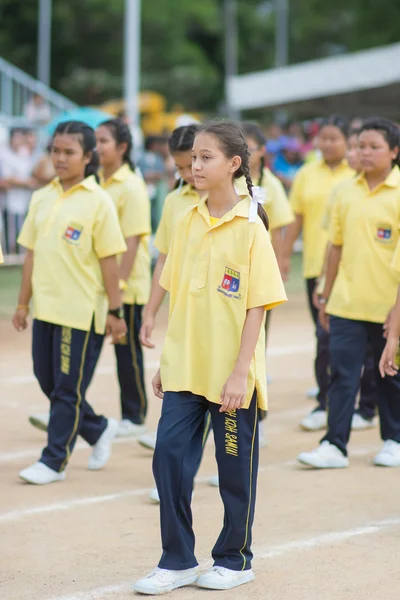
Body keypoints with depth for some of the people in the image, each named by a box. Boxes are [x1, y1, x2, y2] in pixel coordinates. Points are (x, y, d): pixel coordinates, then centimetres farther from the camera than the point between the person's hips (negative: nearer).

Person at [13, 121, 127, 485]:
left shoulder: (97, 202, -8)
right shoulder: (42, 199, 8)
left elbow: (108, 260, -7)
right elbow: (32, 253, 13)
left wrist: (114, 311, -8)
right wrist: (23, 303, 13)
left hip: (82, 310, -6)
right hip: (46, 307, 6)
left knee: (68, 388, 0)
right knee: (48, 381, 12)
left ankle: (54, 461, 10)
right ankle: (99, 430, 32)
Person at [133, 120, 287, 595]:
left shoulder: (249, 227, -10)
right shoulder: (187, 222, 6)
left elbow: (257, 306, -11)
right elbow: (177, 297, 11)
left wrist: (240, 373, -15)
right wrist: (166, 360, 10)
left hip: (231, 373, -5)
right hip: (185, 368, 5)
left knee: (236, 465, 6)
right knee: (169, 454, 0)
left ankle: (234, 560, 23)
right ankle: (177, 561, 12)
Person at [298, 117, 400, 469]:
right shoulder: (347, 193, 6)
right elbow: (337, 245, 13)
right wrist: (327, 296, 13)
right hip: (347, 303, 3)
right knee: (343, 374, -1)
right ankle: (335, 446, 0)